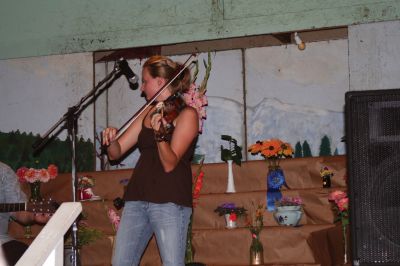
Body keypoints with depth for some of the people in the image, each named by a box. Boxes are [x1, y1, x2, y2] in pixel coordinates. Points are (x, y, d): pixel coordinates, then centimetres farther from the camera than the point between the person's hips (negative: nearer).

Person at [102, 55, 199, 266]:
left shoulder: (186, 114, -3)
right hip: (137, 199, 7)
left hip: (170, 201, -7)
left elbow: (169, 164, -13)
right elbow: (116, 153, 13)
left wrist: (160, 134, -30)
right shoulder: (147, 114, 17)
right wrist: (111, 139, -8)